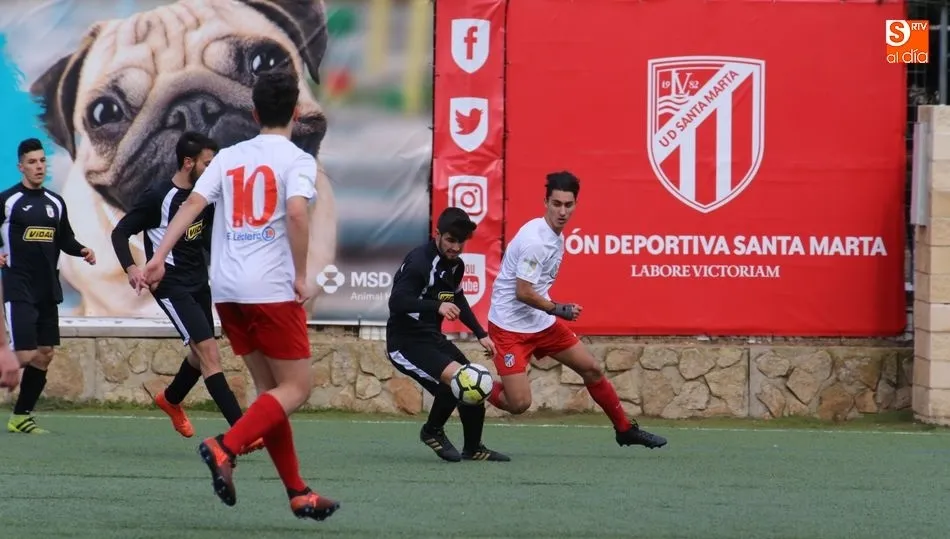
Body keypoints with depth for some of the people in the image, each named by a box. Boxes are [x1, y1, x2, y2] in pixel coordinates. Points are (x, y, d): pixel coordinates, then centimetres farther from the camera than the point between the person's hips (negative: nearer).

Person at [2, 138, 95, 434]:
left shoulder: (55, 202, 11)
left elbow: (65, 240, 19)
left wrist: (82, 250, 1)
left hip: (48, 290, 6)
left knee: (45, 355, 7)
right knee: (26, 355, -15)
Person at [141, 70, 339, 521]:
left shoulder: (228, 158, 12)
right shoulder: (296, 160, -4)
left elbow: (192, 204, 0)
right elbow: (297, 213, -20)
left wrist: (159, 257, -5)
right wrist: (301, 276, -13)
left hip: (227, 289, 6)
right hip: (272, 288, -6)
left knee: (270, 389, 13)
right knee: (296, 387, 1)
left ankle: (298, 494, 12)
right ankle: (225, 449, -21)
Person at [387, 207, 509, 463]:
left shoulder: (456, 265, 8)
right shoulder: (418, 261, -20)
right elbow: (396, 302, -30)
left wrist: (480, 334, 19)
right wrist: (437, 306, -41)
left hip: (433, 338, 9)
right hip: (406, 343, -9)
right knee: (457, 377, -27)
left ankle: (473, 449, 26)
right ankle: (432, 431, -2)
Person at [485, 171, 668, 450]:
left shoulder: (556, 236, 6)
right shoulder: (535, 240, -24)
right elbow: (523, 293, -24)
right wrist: (559, 309, -14)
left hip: (541, 321, 9)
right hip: (510, 326, -9)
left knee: (591, 369, 11)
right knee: (519, 403, -16)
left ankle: (625, 429, 26)